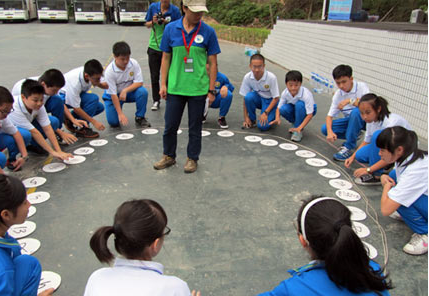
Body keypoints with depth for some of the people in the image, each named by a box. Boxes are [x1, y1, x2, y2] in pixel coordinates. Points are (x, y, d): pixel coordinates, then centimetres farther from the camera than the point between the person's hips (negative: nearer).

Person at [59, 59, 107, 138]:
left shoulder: (93, 74, -23)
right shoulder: (75, 83, -39)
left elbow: (105, 86, -6)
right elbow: (76, 108, -30)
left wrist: (101, 84, -31)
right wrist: (94, 122, -30)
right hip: (63, 96, -7)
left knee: (100, 107, -7)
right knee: (93, 98, -30)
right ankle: (82, 129, -17)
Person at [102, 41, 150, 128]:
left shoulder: (134, 63, -18)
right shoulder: (109, 71, -25)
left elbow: (139, 82, -16)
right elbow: (113, 94, -24)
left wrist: (125, 90, -31)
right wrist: (120, 114, -28)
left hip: (129, 91, 2)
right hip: (113, 96, -2)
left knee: (143, 91, -30)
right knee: (113, 122, -13)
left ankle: (139, 118, -11)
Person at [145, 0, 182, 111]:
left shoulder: (175, 10, -5)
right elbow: (147, 25, 10)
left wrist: (167, 23, -20)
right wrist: (153, 22, -12)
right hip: (154, 47, 2)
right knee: (154, 76, 7)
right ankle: (156, 101, 18)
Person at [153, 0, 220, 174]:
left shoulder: (208, 32, -3)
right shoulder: (170, 29, 0)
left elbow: (212, 62, 0)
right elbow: (165, 58, 5)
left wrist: (212, 89, -3)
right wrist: (163, 84, 1)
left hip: (198, 89, -1)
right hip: (175, 88, 2)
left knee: (195, 127, 10)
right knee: (170, 125, 10)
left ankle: (192, 159, 27)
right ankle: (169, 156, 30)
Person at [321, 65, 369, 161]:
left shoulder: (361, 87, -17)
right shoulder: (338, 94, -6)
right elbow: (330, 115, -7)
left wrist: (350, 101, -35)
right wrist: (330, 131, -24)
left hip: (364, 120, -4)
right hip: (350, 120, 4)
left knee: (356, 111, -38)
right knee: (325, 128, -15)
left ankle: (348, 147, -26)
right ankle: (354, 134, 7)